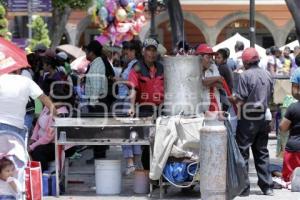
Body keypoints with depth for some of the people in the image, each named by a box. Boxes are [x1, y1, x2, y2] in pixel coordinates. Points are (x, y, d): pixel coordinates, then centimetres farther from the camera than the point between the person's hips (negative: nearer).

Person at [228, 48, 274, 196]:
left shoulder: (245, 75, -14)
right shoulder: (267, 75, 4)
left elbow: (241, 99, -16)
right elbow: (270, 96, 12)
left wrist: (232, 99, 2)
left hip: (248, 118, -6)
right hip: (262, 118, 6)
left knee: (242, 152, 2)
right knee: (261, 152, 14)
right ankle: (267, 186, 15)